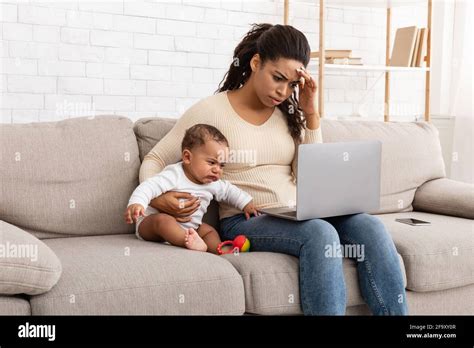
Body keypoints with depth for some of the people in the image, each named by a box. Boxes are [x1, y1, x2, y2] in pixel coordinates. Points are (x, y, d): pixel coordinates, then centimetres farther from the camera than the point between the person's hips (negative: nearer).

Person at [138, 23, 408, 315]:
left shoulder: (289, 113, 11)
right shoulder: (210, 111, -1)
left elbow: (312, 178, 4)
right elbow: (155, 160, 4)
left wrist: (311, 114, -1)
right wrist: (156, 196, -18)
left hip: (296, 215, 5)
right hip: (244, 221, -4)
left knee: (369, 226, -24)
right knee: (321, 233, -35)